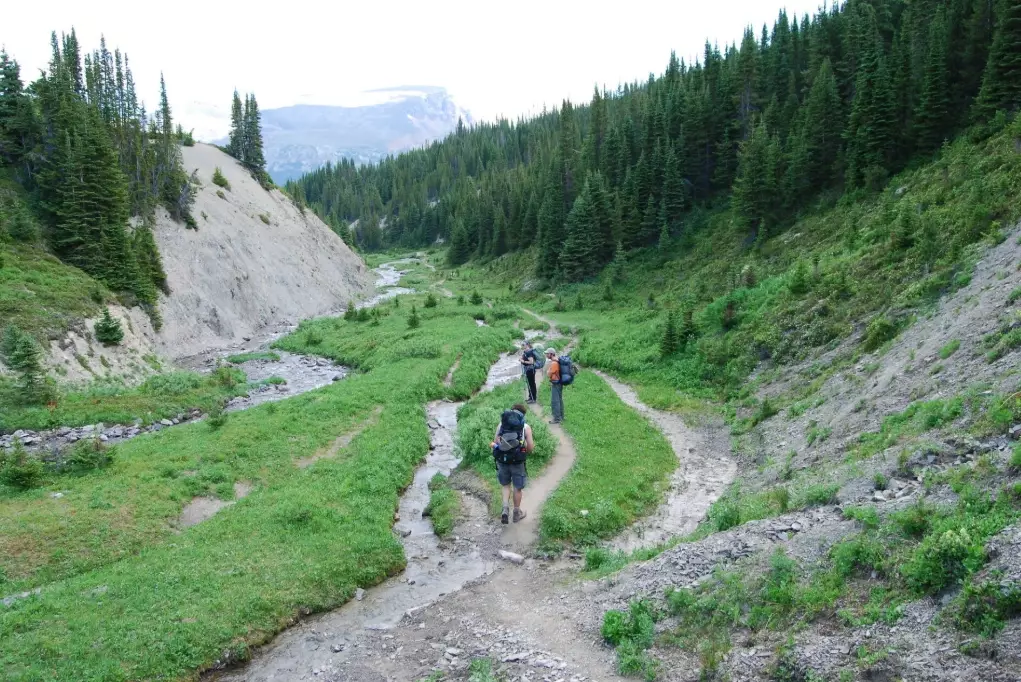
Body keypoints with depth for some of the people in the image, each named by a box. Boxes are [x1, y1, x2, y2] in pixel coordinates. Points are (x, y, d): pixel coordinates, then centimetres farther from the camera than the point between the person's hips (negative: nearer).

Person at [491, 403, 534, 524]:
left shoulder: (501, 424, 3)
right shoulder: (526, 427, -4)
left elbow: (495, 443, 1)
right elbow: (530, 447, -5)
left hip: (502, 459, 2)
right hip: (517, 461, -2)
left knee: (506, 485, 22)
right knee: (517, 487, 16)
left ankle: (505, 509, 6)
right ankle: (517, 513, 30)